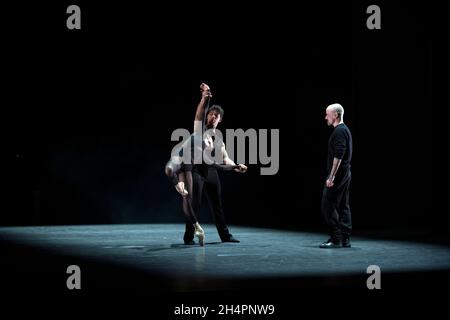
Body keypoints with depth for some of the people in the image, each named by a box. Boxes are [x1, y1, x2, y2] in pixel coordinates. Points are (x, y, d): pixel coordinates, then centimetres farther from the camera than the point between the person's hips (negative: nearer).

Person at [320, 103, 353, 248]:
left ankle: (335, 239, -9)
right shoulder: (345, 130, 18)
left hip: (337, 175, -10)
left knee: (328, 205, -8)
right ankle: (345, 239, 9)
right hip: (345, 174, 10)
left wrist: (331, 176, -23)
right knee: (343, 206, 9)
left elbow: (338, 156, -23)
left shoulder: (339, 131, -15)